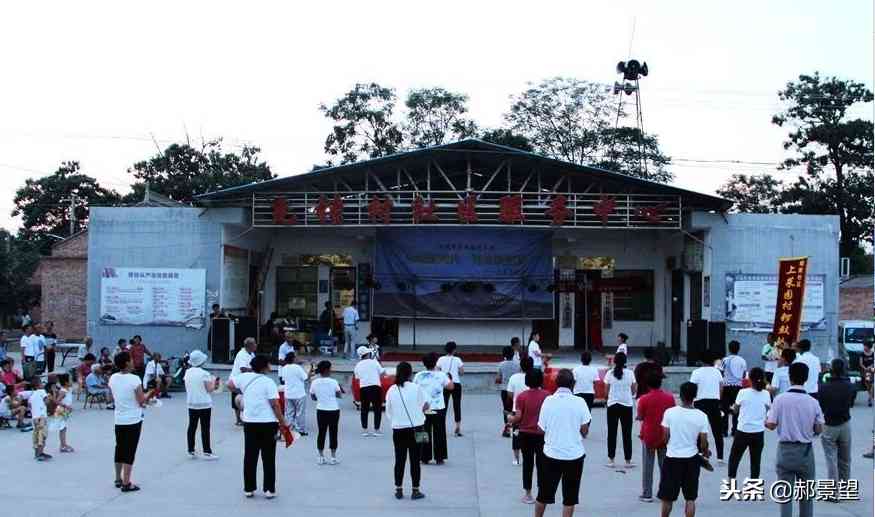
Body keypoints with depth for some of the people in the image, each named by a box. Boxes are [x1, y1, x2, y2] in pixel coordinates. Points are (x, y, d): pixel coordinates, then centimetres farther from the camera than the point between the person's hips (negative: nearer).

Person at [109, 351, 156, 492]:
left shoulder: (112, 378, -1)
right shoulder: (134, 379, -18)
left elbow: (114, 398, 11)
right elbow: (141, 401, -15)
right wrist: (149, 394, 6)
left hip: (119, 419, 6)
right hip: (133, 420, -6)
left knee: (120, 449, 17)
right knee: (130, 451, 0)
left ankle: (118, 479, 28)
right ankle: (126, 483, 2)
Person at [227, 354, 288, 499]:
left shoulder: (244, 377, 1)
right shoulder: (268, 382, -12)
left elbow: (230, 384, 17)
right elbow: (275, 404, -16)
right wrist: (282, 422, -9)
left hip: (250, 422, 4)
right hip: (268, 423, -4)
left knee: (250, 457, 12)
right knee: (268, 458, 5)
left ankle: (249, 489, 14)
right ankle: (269, 490, 6)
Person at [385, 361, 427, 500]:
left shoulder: (391, 390, -3)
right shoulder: (416, 388, -9)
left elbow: (388, 412, 3)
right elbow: (425, 406, -3)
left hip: (398, 430, 2)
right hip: (415, 428, -2)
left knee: (399, 460, 11)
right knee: (415, 460, 6)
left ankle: (399, 490, 15)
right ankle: (415, 490, 10)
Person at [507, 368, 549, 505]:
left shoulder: (522, 396, -10)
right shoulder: (547, 395, -7)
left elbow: (518, 417, -11)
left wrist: (511, 419, 9)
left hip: (526, 434, 0)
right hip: (542, 434, 0)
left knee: (527, 463, 9)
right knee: (541, 463, 10)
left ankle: (528, 494, 12)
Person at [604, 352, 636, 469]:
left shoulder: (610, 374, -3)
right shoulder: (630, 373, -3)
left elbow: (606, 390, -1)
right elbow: (634, 391, 1)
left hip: (612, 405, 0)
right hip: (627, 405, 0)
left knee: (612, 433, 7)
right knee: (627, 434, 7)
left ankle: (611, 460, 8)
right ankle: (628, 460, 10)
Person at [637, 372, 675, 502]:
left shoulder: (644, 399, -13)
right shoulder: (670, 397, -5)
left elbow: (640, 417, -5)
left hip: (649, 436, -2)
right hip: (665, 436, 2)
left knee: (647, 467, 6)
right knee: (664, 465, 11)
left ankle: (647, 494, 7)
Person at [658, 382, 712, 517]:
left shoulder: (670, 412, -10)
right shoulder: (701, 416, -8)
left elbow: (666, 437, -4)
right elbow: (703, 443, -3)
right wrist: (705, 453, 18)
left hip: (672, 458, -1)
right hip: (692, 459, 1)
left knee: (667, 497, 12)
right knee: (690, 498, 10)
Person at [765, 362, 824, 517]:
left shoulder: (780, 399, -10)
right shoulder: (813, 402, -6)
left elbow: (771, 425, -9)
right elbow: (819, 429, -2)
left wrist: (766, 421, 12)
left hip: (786, 450, -1)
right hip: (806, 451, 1)